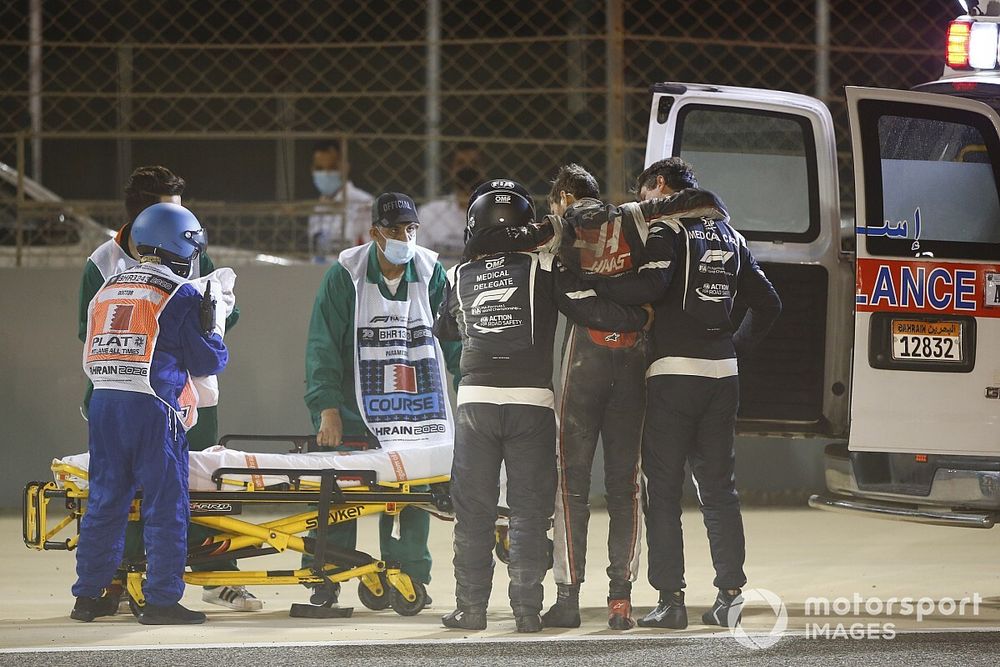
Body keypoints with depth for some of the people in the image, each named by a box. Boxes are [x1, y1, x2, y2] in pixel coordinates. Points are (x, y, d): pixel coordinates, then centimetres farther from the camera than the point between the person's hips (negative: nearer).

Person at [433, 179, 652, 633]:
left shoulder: (460, 278, 9)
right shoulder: (544, 267, 1)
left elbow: (443, 332, 23)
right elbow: (591, 310, -4)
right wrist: (642, 317, 9)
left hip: (476, 401, 1)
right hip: (532, 401, -1)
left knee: (473, 510, 7)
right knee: (529, 510, 3)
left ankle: (471, 609, 5)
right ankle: (527, 610, 0)